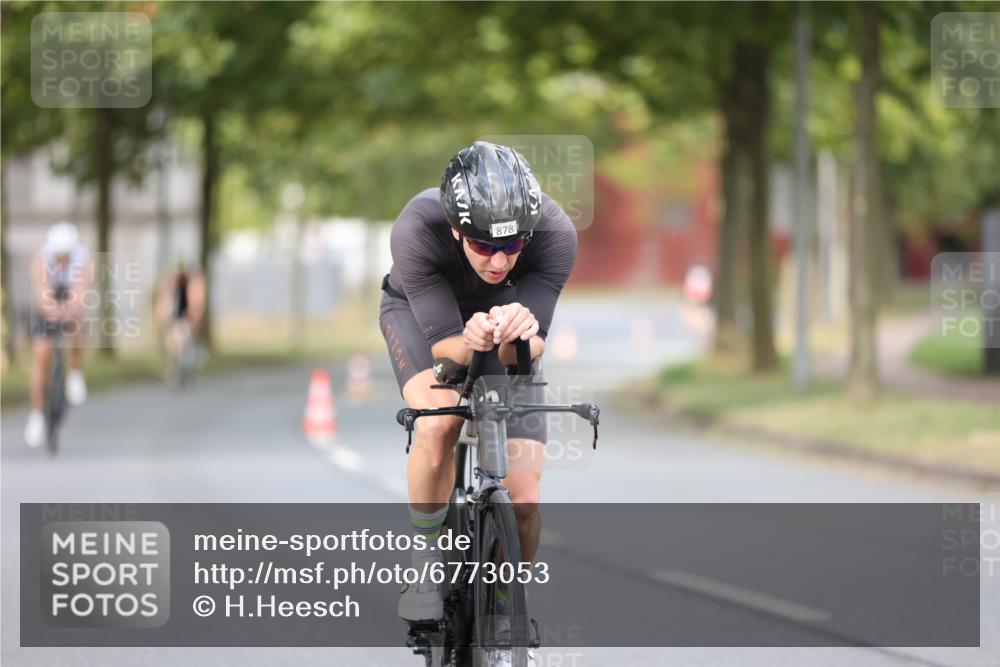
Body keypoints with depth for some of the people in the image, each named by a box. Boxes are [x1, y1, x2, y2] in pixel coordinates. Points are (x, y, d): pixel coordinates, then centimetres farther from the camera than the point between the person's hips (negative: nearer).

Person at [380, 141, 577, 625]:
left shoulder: (555, 235, -35)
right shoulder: (415, 231, -38)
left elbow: (532, 350, -31)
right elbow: (441, 344, -32)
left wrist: (520, 335, -54)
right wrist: (468, 342, -55)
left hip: (506, 316, 1)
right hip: (420, 313, -1)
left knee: (523, 502, -11)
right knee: (439, 422, -34)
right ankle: (425, 559, -10)